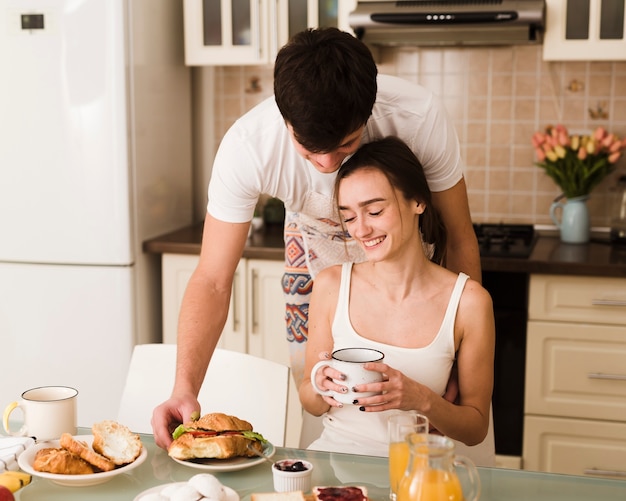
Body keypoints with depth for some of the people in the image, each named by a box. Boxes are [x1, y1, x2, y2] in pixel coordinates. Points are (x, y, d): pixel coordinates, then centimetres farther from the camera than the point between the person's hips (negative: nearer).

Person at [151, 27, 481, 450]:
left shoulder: (420, 118, -36)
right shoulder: (247, 146, -35)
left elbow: (461, 240, -20)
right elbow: (213, 280, -28)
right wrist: (185, 388, -41)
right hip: (317, 253, 1)